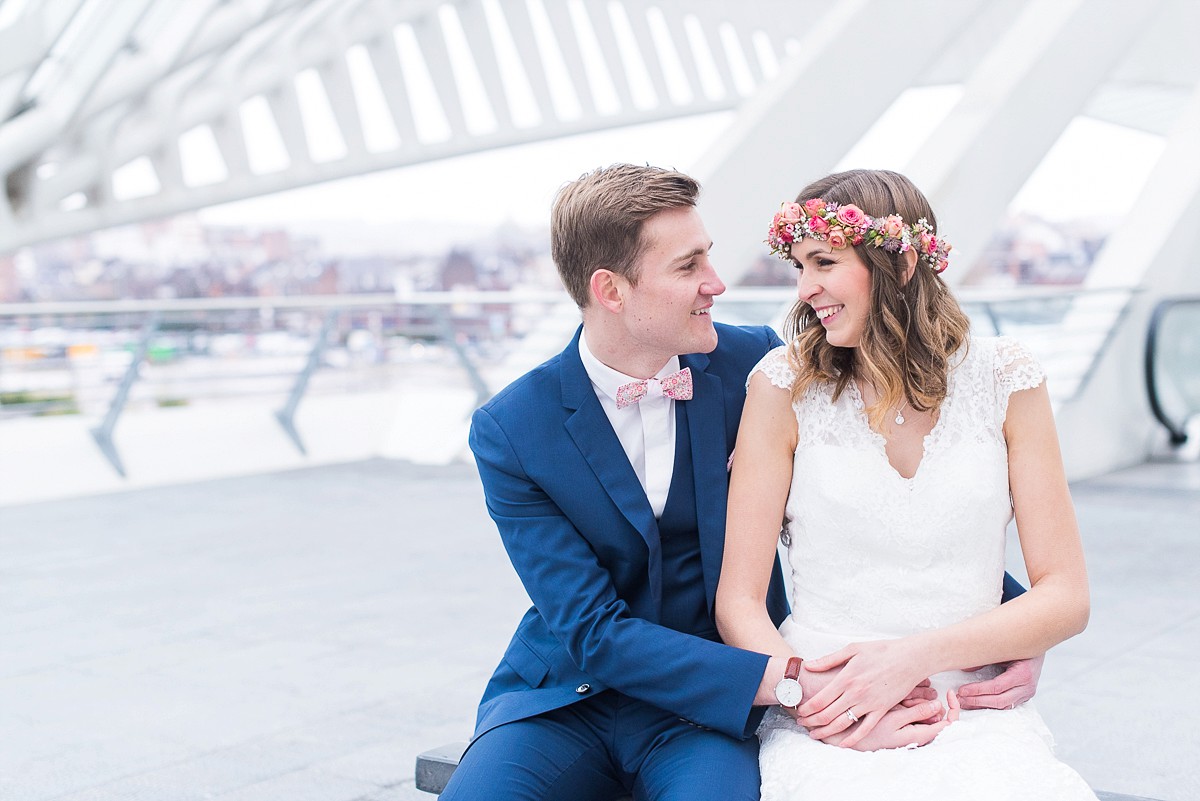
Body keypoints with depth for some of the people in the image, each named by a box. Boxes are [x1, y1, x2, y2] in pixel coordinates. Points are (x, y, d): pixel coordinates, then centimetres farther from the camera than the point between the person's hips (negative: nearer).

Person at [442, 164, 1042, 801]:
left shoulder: (755, 364, -4)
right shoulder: (509, 431, -10)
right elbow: (595, 632, -16)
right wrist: (792, 686, -27)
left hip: (709, 715, 0)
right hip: (569, 695, 1)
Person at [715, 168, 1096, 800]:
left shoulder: (1002, 378, 3)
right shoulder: (785, 384, 0)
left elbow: (1065, 596, 1)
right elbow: (738, 602, -1)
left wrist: (914, 657, -14)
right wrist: (810, 692, -20)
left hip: (973, 708, 1)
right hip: (829, 725, -1)